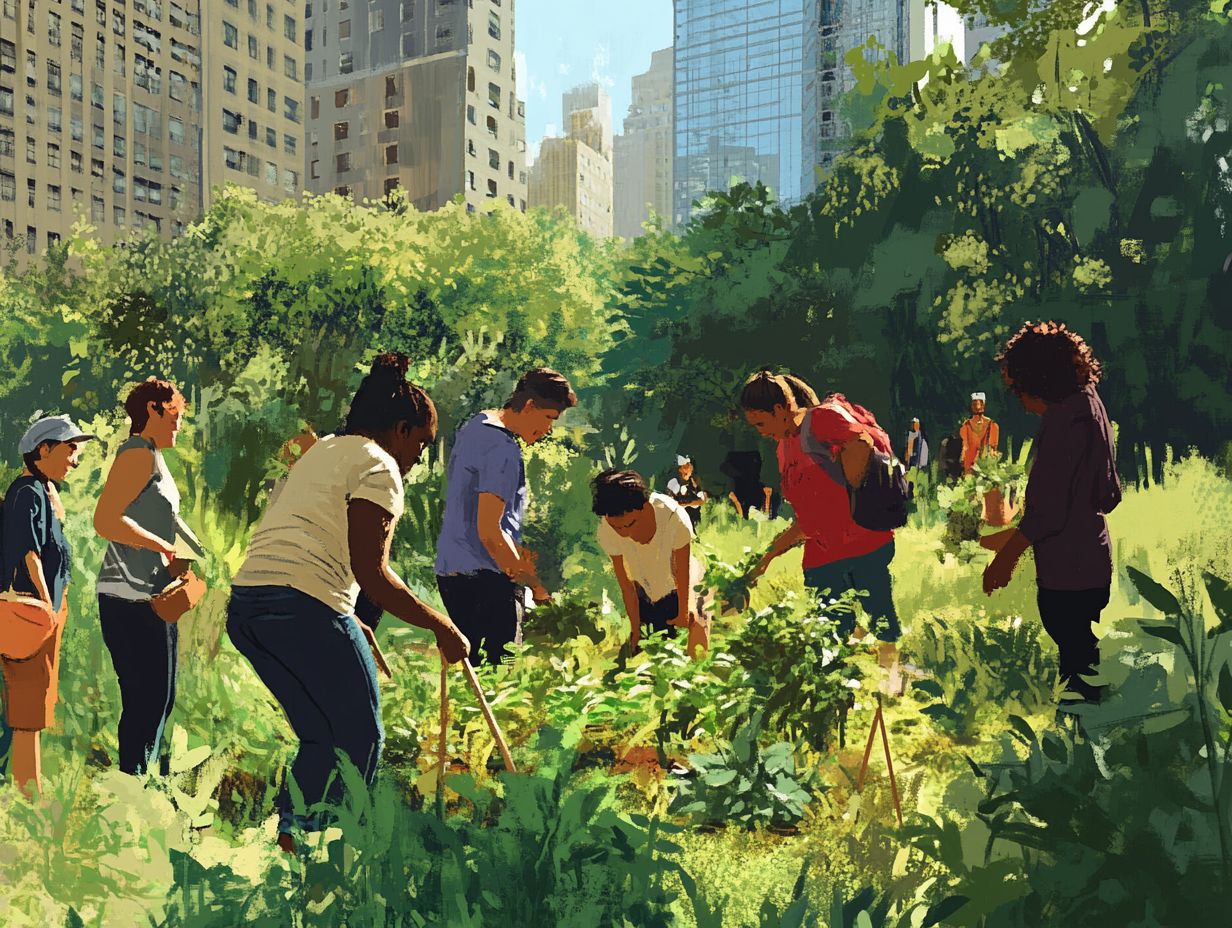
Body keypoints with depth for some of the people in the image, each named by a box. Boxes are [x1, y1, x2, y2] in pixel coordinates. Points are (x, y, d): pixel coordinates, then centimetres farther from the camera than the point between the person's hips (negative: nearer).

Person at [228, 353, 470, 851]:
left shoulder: (321, 452, 26)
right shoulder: (377, 465, -2)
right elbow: (370, 572, -11)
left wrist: (353, 624, 27)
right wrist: (441, 627, -4)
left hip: (245, 604, 9)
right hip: (303, 607, -9)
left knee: (325, 737, 18)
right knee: (360, 737, 4)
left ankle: (289, 838, 19)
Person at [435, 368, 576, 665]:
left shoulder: (474, 426, 14)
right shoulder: (504, 450, -17)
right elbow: (488, 530, -21)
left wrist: (514, 549, 14)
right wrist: (534, 584, -15)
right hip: (487, 575, -10)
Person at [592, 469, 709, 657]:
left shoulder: (674, 517, -36)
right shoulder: (606, 531, -27)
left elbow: (683, 574, -21)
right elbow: (626, 585, -16)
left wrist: (684, 615, -9)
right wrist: (635, 629, -8)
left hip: (682, 591, -2)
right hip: (645, 596, 2)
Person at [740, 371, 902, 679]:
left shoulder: (824, 416, -4)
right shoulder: (784, 449, 19)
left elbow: (861, 444, -25)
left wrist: (849, 501, -18)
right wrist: (768, 556, 20)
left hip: (865, 542, -7)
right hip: (821, 556, 7)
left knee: (880, 622, -2)